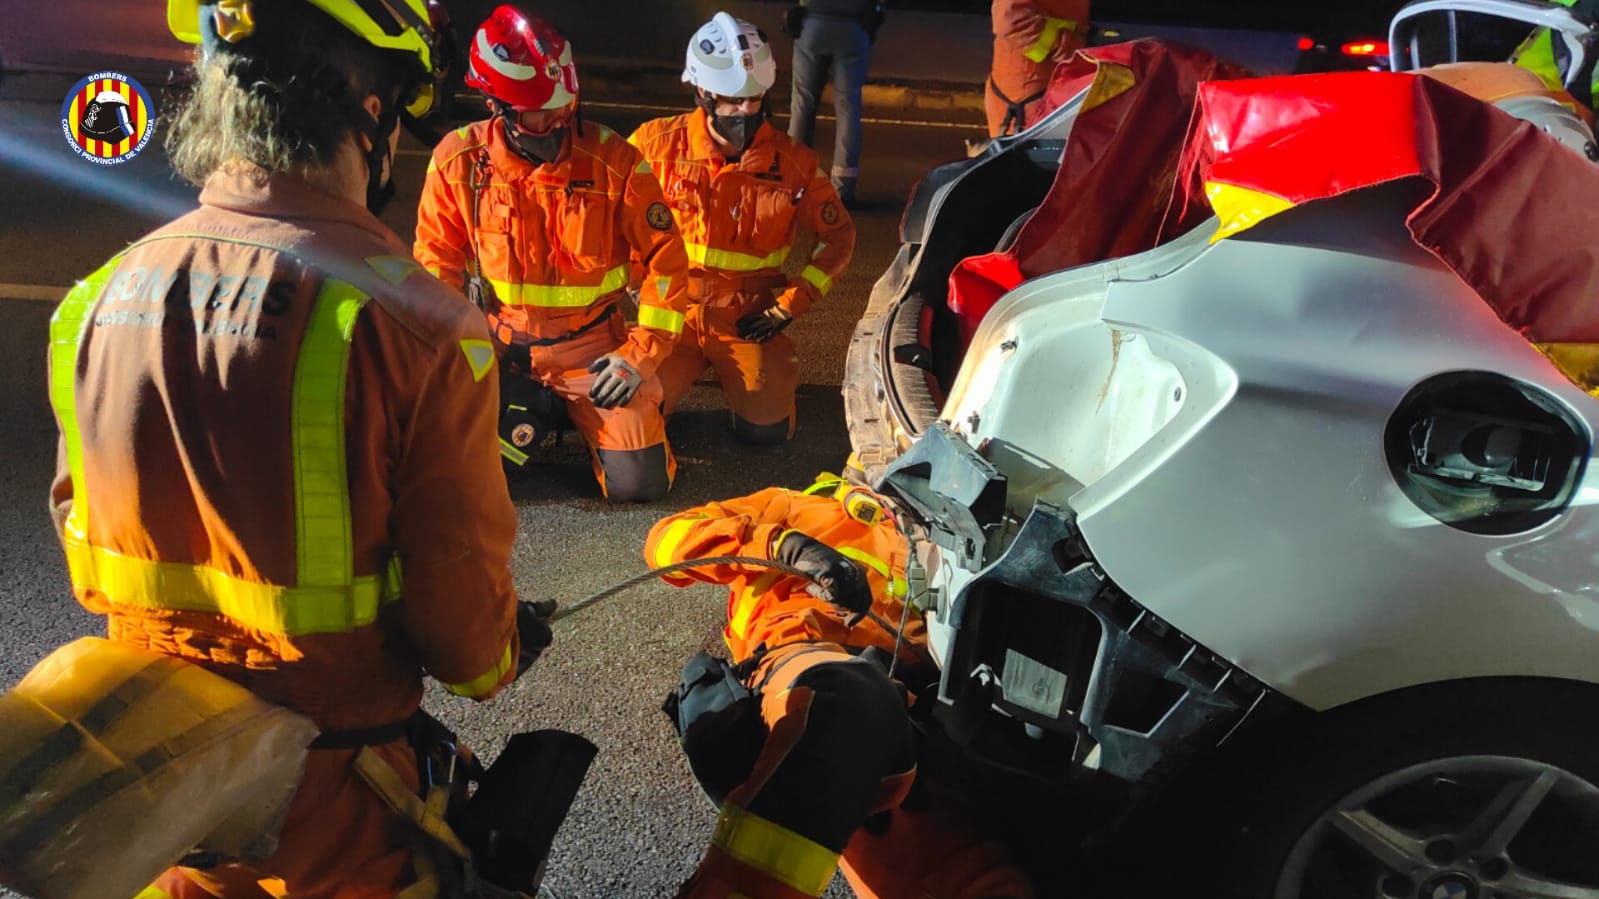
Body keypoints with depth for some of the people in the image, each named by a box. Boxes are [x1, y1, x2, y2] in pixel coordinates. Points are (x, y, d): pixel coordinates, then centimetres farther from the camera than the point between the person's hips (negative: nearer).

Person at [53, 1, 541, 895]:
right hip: (331, 788, -5)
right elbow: (459, 579, -17)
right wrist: (494, 659, 6)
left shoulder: (107, 294, -6)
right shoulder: (407, 318, -24)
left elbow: (78, 513, 7)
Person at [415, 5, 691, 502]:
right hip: (497, 343, 2)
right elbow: (437, 260, 3)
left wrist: (639, 355, -14)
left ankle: (577, 410, 21)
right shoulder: (459, 159, -9)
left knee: (640, 483, -11)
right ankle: (524, 411, 18)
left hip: (592, 343, -1)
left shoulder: (615, 159, -15)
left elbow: (666, 260, -8)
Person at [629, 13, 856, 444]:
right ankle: (690, 365, 17)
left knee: (767, 430, -12)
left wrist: (790, 304, -6)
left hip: (750, 318, 0)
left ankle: (775, 369, 23)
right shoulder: (658, 143, -8)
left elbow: (839, 235, 3)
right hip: (671, 308, 0)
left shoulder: (794, 161, -8)